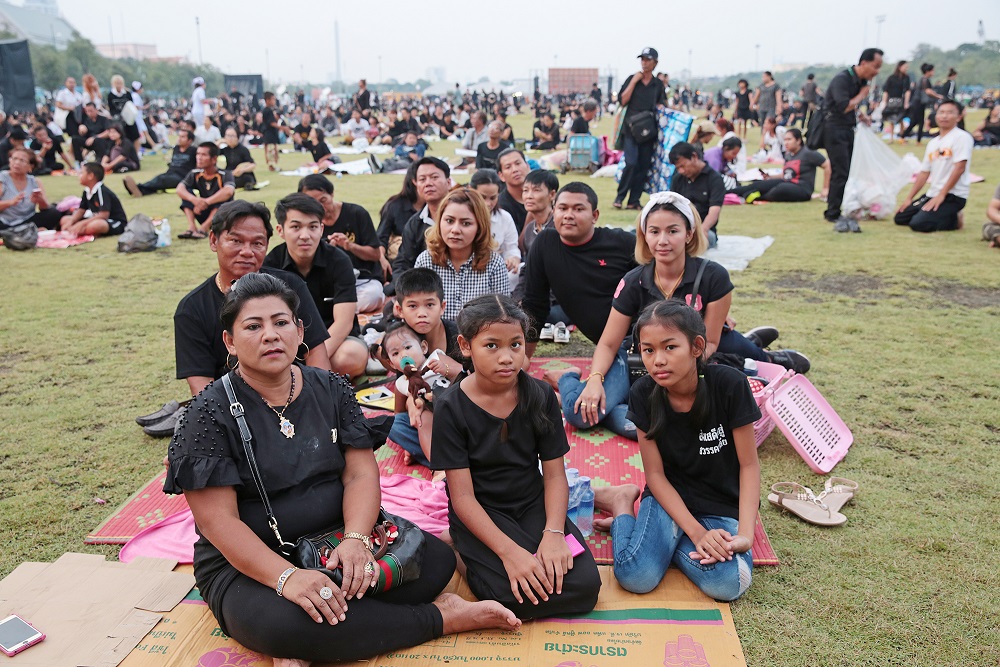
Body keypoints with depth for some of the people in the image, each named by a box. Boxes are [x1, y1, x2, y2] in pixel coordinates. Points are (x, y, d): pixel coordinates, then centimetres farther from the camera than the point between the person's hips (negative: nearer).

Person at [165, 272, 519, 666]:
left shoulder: (331, 391, 2)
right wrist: (285, 576, -29)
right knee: (280, 622, -36)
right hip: (247, 564, -4)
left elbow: (361, 473, -3)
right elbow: (217, 519, -15)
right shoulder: (210, 415, -9)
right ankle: (442, 617, -17)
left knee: (437, 559, -15)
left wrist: (356, 539, -23)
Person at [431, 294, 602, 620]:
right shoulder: (451, 407, -15)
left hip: (533, 505, 4)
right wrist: (508, 550, -26)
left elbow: (554, 474, -4)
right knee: (518, 594, -27)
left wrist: (553, 533, -20)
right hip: (480, 514, -3)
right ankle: (467, 558, 3)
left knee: (585, 584, -15)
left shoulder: (541, 397, -6)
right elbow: (463, 496, -16)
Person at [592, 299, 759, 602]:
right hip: (669, 498, 0)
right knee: (635, 576, -25)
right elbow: (655, 474, -8)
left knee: (727, 585, -28)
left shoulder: (729, 384, -19)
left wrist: (745, 534, -21)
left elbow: (749, 464, -11)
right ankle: (622, 505, 6)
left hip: (723, 506, 1)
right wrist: (696, 532, -19)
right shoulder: (643, 394, -12)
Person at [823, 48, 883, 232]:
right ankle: (833, 214, -1)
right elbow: (843, 106, -26)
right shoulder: (842, 79, -16)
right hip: (835, 129, -9)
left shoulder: (862, 81, 10)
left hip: (848, 130, 9)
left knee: (850, 171, 9)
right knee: (841, 173, -9)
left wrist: (861, 114, 6)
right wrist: (861, 96, -11)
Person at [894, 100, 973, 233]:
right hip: (932, 193, 8)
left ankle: (954, 220, -1)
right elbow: (924, 173, 17)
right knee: (900, 218, 7)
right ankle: (946, 216, 13)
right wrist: (909, 198, 11)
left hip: (952, 195, -8)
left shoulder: (962, 137, -8)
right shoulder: (933, 143, 15)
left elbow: (959, 168, -17)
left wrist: (941, 195, -20)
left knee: (918, 224, -25)